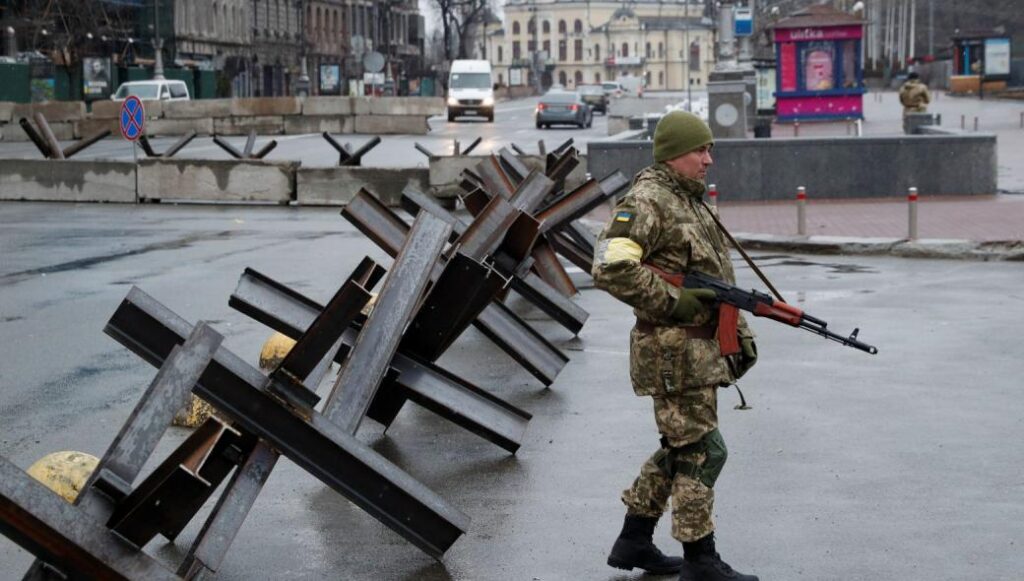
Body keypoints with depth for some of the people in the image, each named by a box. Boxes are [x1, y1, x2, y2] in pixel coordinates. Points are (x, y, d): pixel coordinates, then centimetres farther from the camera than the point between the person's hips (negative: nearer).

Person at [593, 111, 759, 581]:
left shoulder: (692, 202, 17)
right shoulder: (647, 201, -13)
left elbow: (719, 280, 24)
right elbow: (610, 268, -25)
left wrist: (741, 334, 19)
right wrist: (674, 302, -21)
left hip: (702, 348, 10)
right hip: (674, 352, -10)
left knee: (680, 449, 16)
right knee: (700, 452, -5)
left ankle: (634, 542, 25)